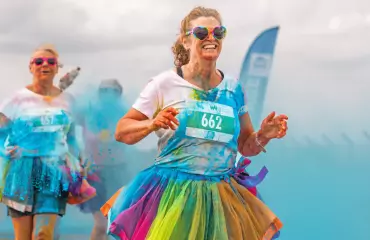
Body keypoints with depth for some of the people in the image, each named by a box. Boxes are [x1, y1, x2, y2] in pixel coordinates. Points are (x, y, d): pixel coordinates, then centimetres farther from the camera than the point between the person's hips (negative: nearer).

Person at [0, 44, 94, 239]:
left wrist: (76, 169, 12)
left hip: (54, 172, 1)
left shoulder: (66, 100, 10)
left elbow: (70, 138, 18)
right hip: (23, 172, -1)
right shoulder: (19, 98, 1)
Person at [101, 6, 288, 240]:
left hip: (223, 197, 3)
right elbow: (122, 132, -1)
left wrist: (264, 135, -6)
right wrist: (153, 124, -19)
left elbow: (246, 147, 15)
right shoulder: (165, 83, -4)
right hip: (172, 193, -3)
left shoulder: (234, 88, 7)